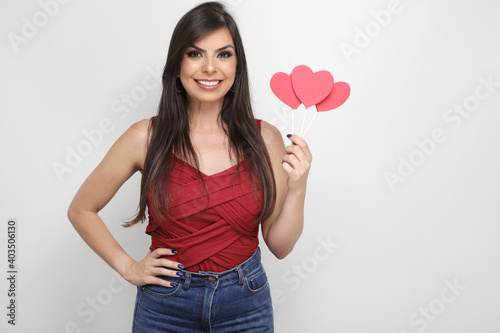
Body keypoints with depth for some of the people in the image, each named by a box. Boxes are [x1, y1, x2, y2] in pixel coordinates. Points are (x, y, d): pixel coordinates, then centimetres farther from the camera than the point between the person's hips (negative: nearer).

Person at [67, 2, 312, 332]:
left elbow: (280, 246, -3)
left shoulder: (264, 138, -7)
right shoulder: (146, 138, -10)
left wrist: (297, 189, -17)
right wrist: (129, 267, -3)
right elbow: (81, 210, 3)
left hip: (246, 304, 1)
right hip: (166, 305, -1)